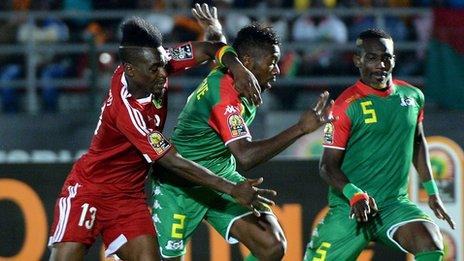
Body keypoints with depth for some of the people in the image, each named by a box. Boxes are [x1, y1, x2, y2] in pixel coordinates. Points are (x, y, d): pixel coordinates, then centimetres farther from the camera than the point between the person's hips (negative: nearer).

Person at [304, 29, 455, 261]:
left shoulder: (413, 96, 7)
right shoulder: (347, 105, -9)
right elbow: (328, 166, -9)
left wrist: (432, 191, 22)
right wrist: (354, 195, -26)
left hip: (395, 203, 3)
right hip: (349, 207, -3)